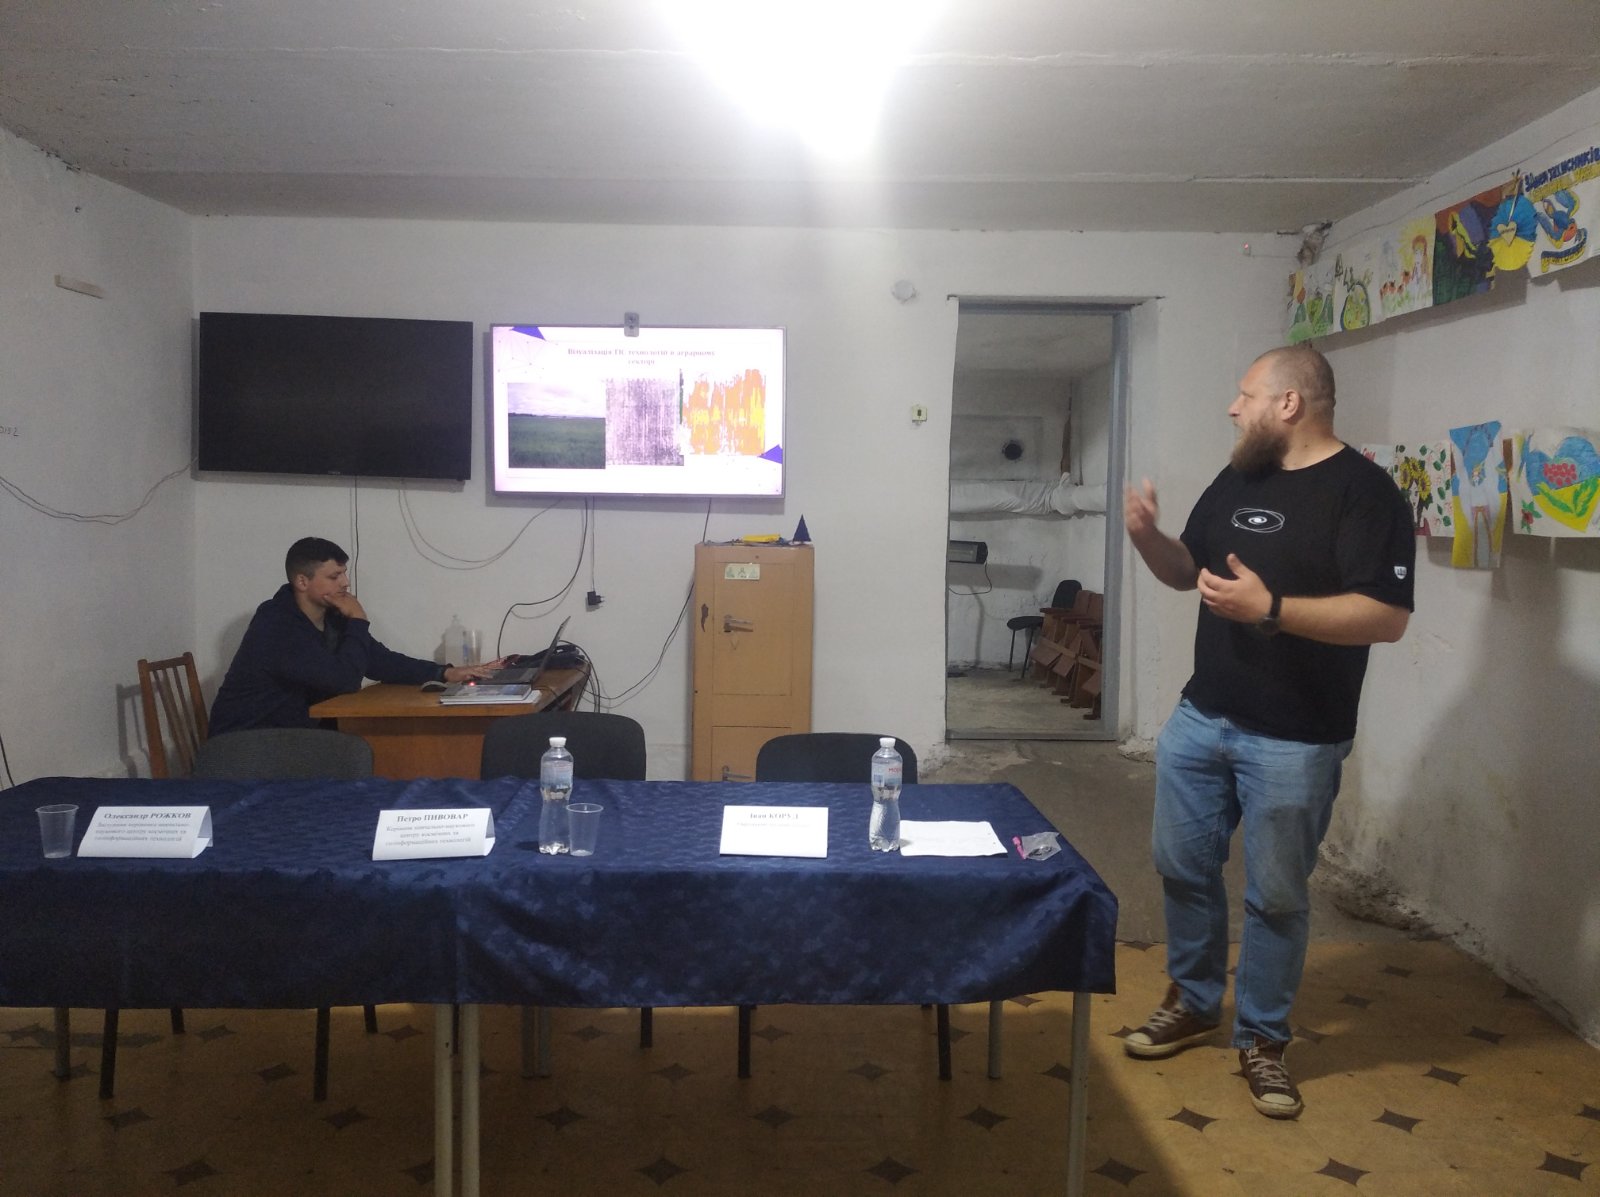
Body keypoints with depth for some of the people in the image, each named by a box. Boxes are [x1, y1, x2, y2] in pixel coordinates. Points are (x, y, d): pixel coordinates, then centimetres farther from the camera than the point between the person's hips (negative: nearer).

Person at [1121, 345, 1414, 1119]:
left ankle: (1262, 1039, 24)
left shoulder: (1363, 492, -13)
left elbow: (1388, 617, -21)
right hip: (1199, 718, 7)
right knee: (1182, 867, 14)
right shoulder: (1236, 481, 9)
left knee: (1275, 896, 6)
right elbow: (1186, 570, 17)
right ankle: (1193, 1003, 34)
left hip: (1293, 741, -7)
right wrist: (1147, 535, -3)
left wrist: (1270, 608, -28)